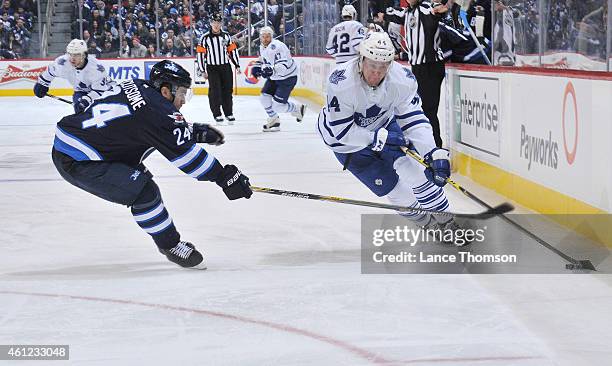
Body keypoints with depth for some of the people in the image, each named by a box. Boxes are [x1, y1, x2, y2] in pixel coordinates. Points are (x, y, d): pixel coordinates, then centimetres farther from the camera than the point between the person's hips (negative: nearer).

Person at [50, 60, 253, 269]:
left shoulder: (137, 87, 6)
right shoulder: (157, 109, -19)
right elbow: (186, 154, -17)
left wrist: (197, 131, 19)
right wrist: (225, 176, -11)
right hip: (75, 163, -10)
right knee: (143, 192, -16)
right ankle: (171, 247, 1)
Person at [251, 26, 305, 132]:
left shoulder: (276, 47, -28)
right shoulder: (262, 47, 3)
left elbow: (283, 66, -38)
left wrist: (272, 70, -53)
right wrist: (256, 66, 7)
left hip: (288, 78, -9)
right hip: (274, 78, 9)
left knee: (278, 106, -12)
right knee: (264, 97, 3)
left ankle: (297, 108, 16)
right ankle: (274, 120, 22)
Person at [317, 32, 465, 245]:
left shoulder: (402, 79, -27)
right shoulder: (341, 83, -37)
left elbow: (414, 120, -24)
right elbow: (342, 130, -30)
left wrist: (434, 154, -36)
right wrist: (379, 139, -33)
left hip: (382, 124, 3)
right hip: (344, 138, -3)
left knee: (416, 170, -8)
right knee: (389, 185, -7)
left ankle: (445, 221, 10)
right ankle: (428, 224, 15)